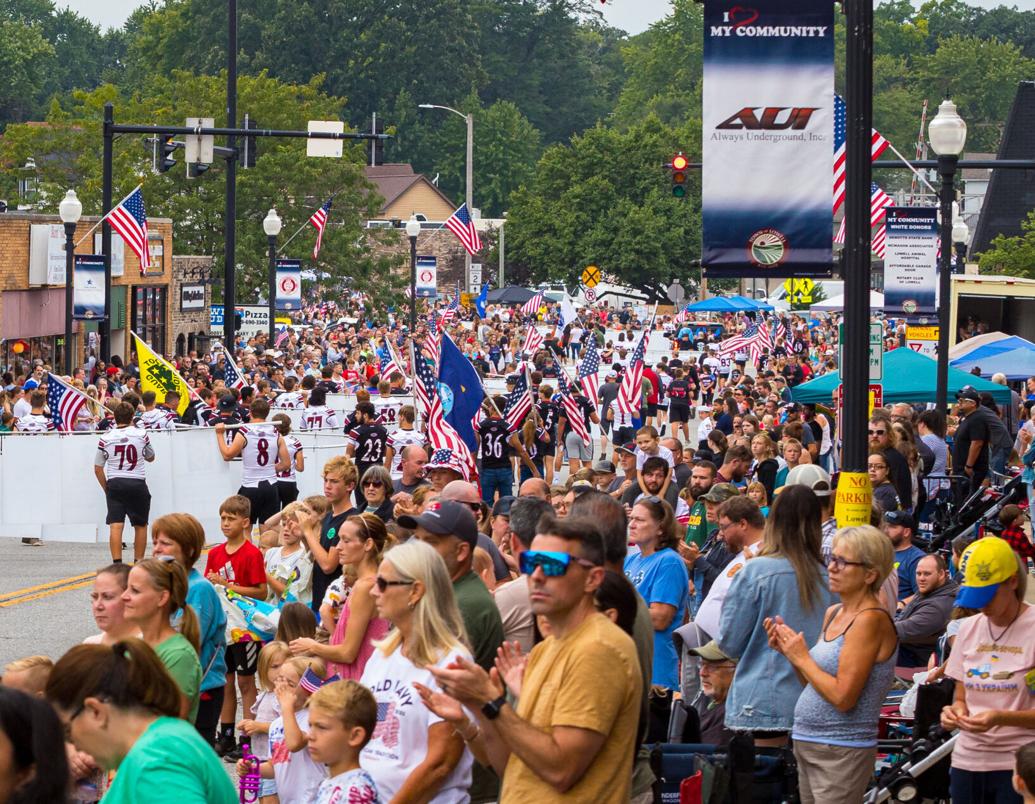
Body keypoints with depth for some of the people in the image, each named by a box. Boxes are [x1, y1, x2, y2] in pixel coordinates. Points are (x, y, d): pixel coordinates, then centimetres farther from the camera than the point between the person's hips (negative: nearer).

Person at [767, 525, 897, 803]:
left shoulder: (870, 620, -15)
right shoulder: (833, 614, 12)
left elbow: (843, 697, -20)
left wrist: (802, 658, -11)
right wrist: (789, 650, 3)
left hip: (841, 752, -8)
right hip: (808, 745, 8)